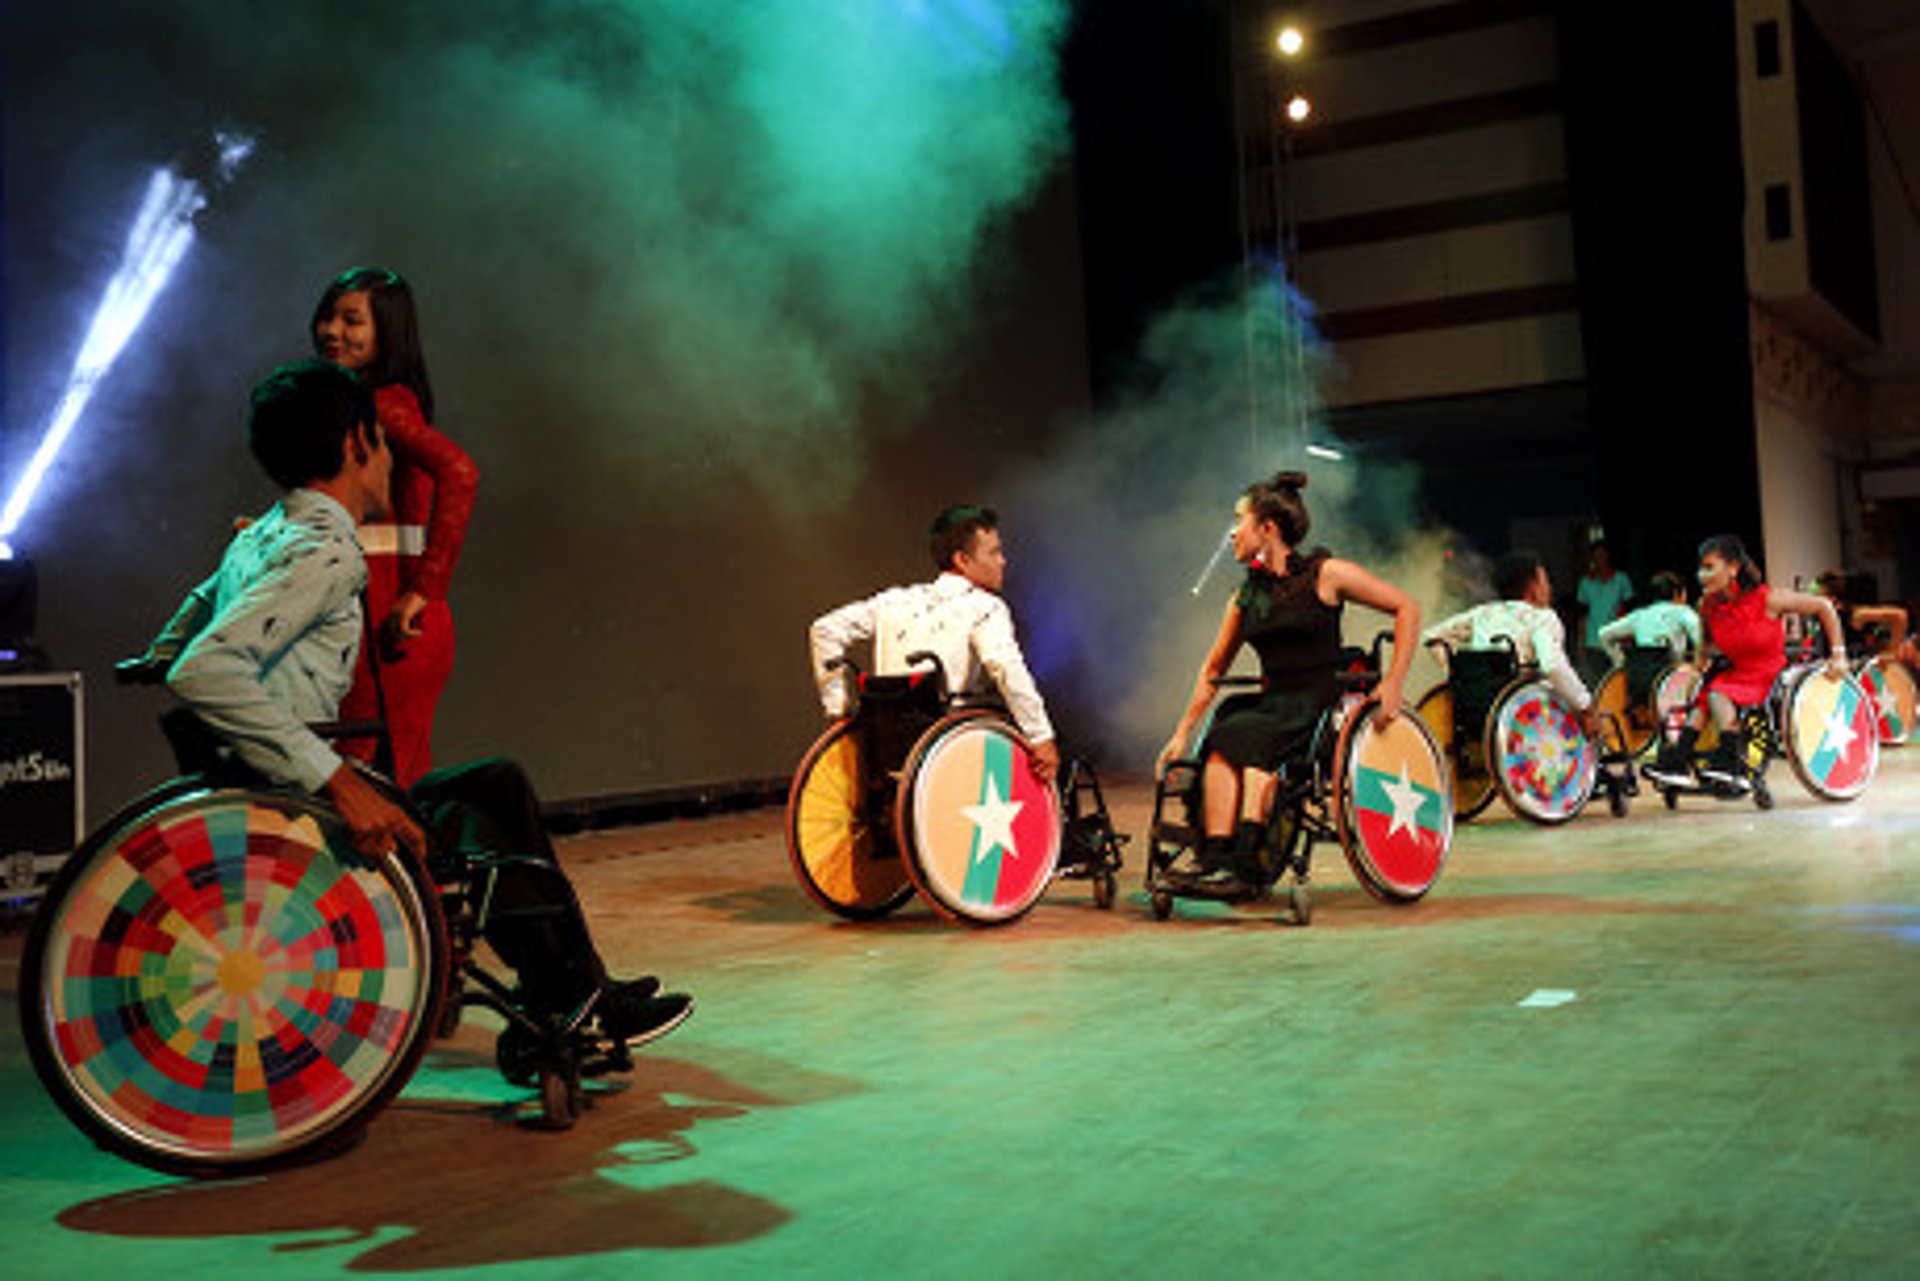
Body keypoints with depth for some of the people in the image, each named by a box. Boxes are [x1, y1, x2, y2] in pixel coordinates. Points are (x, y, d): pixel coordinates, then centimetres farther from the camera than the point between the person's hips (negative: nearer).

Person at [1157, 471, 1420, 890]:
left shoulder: (1323, 573, -3)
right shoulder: (1247, 595, 12)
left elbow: (1406, 608, -2)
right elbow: (1213, 669, 19)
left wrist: (1393, 684, -11)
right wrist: (1182, 733, 14)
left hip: (1320, 703, -4)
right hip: (1271, 703, 4)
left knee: (1250, 738, -32)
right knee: (1220, 744, -27)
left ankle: (1243, 862, -37)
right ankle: (1214, 859, -33)